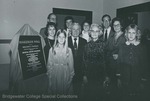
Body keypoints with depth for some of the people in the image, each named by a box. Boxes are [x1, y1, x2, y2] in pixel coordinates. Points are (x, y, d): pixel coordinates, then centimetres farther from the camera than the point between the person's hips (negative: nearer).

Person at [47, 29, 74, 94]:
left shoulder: (69, 50, -4)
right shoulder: (52, 50, -4)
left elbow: (71, 64, 1)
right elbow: (49, 64, 1)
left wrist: (71, 76, 2)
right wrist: (49, 75, 0)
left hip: (65, 74, 0)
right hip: (55, 75, 0)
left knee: (65, 91, 12)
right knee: (54, 91, 12)